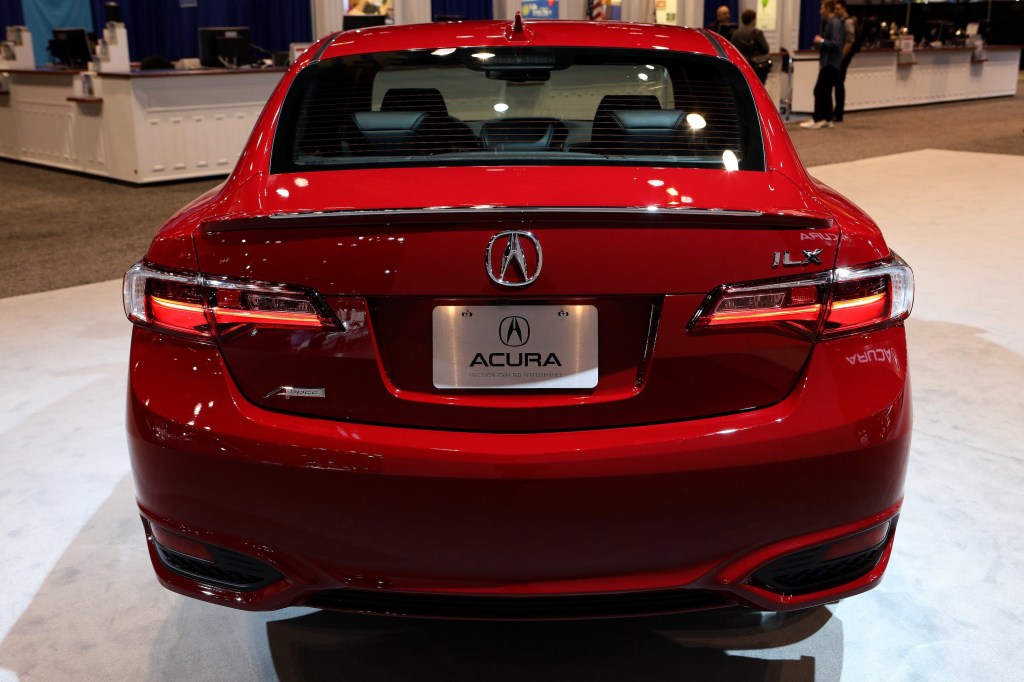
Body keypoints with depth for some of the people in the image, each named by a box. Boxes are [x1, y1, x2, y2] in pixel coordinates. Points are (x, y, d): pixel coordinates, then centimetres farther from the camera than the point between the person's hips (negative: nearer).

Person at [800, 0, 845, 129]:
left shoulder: (835, 23, -15)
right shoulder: (829, 22, 15)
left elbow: (836, 43, -22)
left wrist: (821, 41, -14)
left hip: (831, 63, -10)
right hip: (828, 62, 10)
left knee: (819, 90, -10)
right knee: (826, 91, 13)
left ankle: (817, 120, -8)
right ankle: (827, 119, 19)